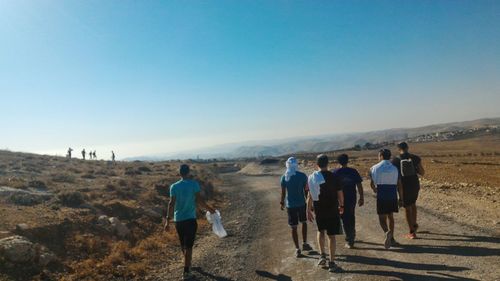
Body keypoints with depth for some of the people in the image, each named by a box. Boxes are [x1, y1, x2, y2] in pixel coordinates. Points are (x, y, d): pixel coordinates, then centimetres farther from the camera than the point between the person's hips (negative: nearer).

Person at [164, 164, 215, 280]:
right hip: (190, 219, -3)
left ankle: (187, 264, 40)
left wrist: (167, 220, -5)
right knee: (188, 246, 2)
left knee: (183, 244, 20)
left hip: (178, 219, 3)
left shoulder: (174, 186, -2)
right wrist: (209, 209, 3)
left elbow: (171, 204, -8)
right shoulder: (194, 184, -8)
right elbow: (199, 200, -10)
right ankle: (186, 271, 1)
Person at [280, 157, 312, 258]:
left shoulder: (284, 177, -6)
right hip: (301, 203, 0)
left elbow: (283, 192, -1)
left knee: (294, 227, 8)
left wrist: (282, 203, 14)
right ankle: (304, 244, 24)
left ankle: (297, 249, 11)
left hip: (290, 205, 0)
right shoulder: (303, 176, -8)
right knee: (304, 223, 23)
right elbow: (306, 190, -4)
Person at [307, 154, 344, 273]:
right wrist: (341, 206, 14)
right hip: (332, 210, -2)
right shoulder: (334, 177, -11)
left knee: (321, 231, 25)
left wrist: (309, 210, 9)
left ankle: (322, 255, 16)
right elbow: (340, 194, -3)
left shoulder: (311, 177, -4)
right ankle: (332, 263, 12)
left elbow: (310, 196, 0)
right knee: (331, 235, 7)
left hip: (318, 210, 2)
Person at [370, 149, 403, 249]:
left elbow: (372, 183, 10)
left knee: (382, 218, 3)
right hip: (393, 196, 3)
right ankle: (391, 238, 23)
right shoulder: (394, 169, 5)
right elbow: (399, 185, 3)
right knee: (390, 216, 18)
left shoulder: (374, 168, -1)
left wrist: (375, 190, 32)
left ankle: (387, 232, -25)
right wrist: (401, 199, 10)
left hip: (381, 197, -3)